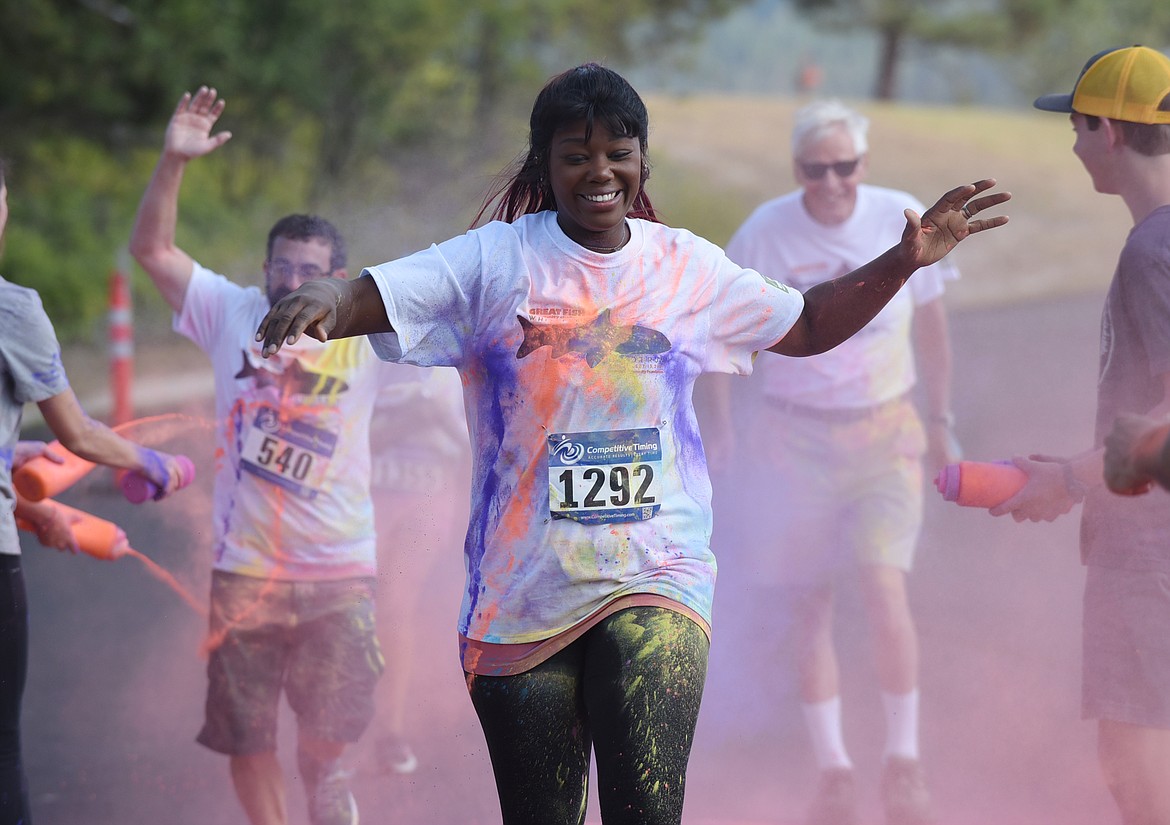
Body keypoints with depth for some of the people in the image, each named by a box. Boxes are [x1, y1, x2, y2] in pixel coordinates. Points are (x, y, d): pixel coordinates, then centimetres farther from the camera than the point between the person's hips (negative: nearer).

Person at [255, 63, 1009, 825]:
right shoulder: (493, 262, 0)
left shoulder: (686, 266, 9)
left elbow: (807, 326, 22)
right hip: (523, 586, 0)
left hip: (654, 582, 1)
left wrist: (904, 261, 10)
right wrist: (322, 301, -33)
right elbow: (370, 297, -10)